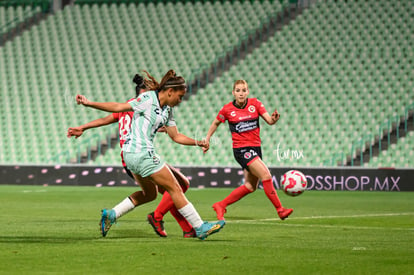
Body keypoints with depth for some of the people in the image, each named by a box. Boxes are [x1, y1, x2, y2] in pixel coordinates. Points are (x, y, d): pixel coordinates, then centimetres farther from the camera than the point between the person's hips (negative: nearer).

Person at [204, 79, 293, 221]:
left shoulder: (255, 103, 1)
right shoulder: (227, 109, -4)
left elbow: (269, 120, -5)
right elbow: (215, 123, 12)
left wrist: (274, 118, -27)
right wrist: (207, 140, 12)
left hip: (255, 147, 5)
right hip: (241, 149, -5)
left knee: (250, 186, 9)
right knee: (266, 175, -20)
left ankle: (220, 205, 21)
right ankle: (280, 209, -15)